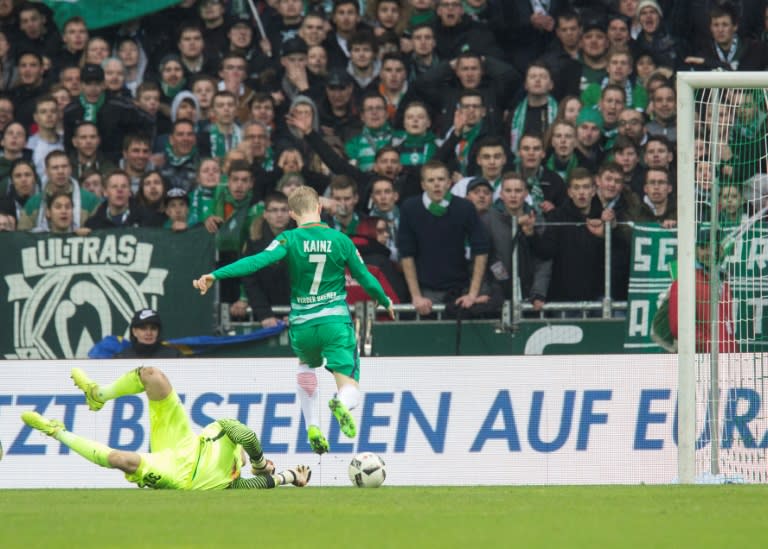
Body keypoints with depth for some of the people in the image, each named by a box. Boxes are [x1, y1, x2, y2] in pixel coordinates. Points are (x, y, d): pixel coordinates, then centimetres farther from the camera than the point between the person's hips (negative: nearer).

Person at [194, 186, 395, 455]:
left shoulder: (290, 239, -4)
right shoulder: (340, 240, 1)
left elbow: (258, 261, -19)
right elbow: (366, 279, 9)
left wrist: (215, 275, -21)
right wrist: (386, 302, 29)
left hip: (302, 327, 1)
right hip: (336, 322, -1)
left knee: (306, 363, 35)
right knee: (350, 390, 0)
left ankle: (312, 427, 19)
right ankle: (342, 403, -39)